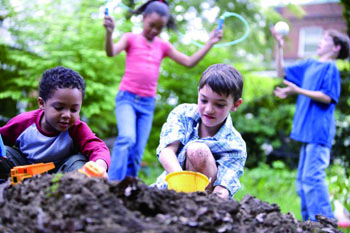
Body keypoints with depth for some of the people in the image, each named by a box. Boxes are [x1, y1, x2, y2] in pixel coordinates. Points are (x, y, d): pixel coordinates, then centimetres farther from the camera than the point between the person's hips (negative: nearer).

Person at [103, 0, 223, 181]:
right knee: (127, 139, -26)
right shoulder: (131, 38, 3)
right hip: (127, 98, -4)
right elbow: (111, 52, -15)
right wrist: (109, 32, -34)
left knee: (137, 152, 2)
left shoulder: (163, 46, 13)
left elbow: (189, 62, 14)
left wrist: (209, 43, 9)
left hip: (147, 104, 4)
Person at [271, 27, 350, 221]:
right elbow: (282, 72, 24)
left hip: (319, 132, -9)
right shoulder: (309, 65, 17)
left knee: (312, 178, -16)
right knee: (303, 180, 11)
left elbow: (327, 97, -15)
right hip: (308, 132, 9)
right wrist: (279, 46, 15)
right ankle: (310, 222, 19)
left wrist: (297, 90, -19)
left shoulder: (330, 68, -5)